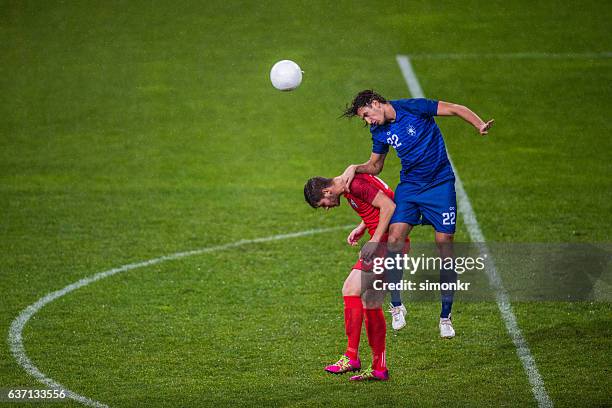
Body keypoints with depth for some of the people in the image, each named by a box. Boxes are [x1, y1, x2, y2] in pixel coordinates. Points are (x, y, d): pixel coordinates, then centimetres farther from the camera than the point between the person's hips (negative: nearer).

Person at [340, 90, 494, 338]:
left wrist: (480, 126, -25)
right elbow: (375, 166, 17)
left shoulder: (413, 108, -12)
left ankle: (446, 316, 5)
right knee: (394, 239, -15)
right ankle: (396, 304, -1)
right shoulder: (379, 131, 4)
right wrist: (355, 168, -3)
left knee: (444, 244, -5)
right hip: (408, 186, 4)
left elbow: (456, 109, -9)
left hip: (440, 185, -4)